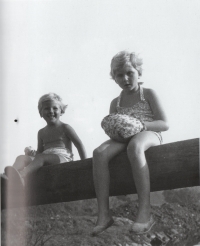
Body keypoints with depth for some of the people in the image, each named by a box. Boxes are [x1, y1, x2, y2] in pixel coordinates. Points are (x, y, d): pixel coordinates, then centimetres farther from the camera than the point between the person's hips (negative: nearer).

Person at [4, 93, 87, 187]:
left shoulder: (64, 128, 10)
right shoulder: (41, 132, 24)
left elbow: (79, 145, 7)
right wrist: (32, 152, 0)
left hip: (62, 158, -5)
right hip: (45, 162, 5)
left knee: (41, 157, -36)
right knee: (22, 158, -22)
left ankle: (21, 175, -61)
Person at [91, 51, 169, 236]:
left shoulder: (148, 94, 8)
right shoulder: (115, 103, 19)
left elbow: (165, 124, 1)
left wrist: (141, 125, -17)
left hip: (148, 135, -4)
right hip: (123, 138, 4)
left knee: (134, 146, -42)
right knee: (99, 153, -28)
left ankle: (145, 212, -44)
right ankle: (103, 214, -30)